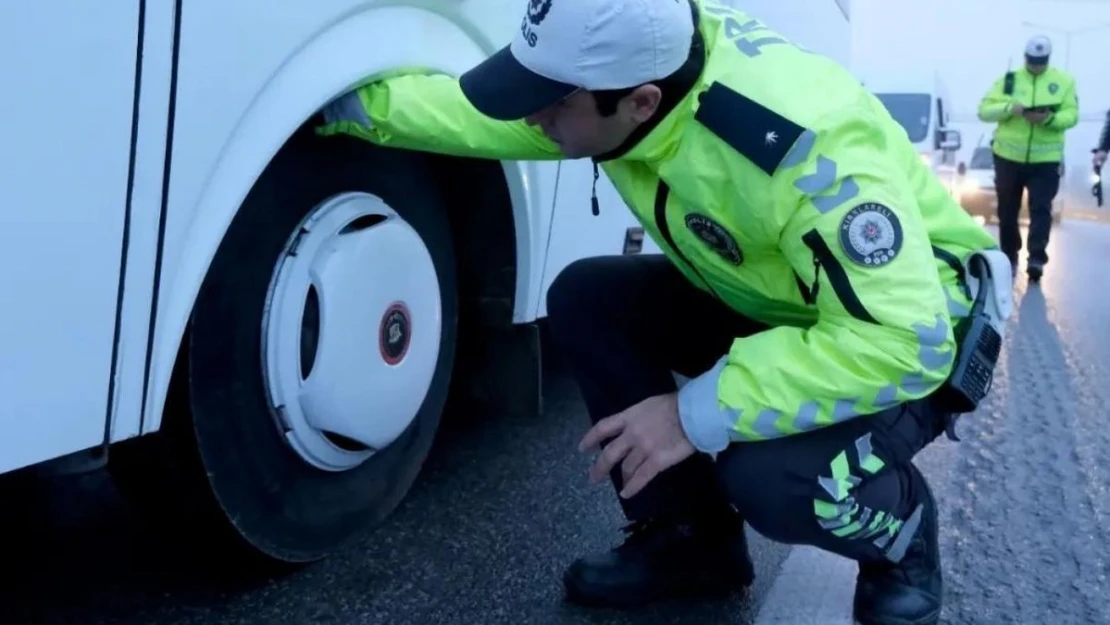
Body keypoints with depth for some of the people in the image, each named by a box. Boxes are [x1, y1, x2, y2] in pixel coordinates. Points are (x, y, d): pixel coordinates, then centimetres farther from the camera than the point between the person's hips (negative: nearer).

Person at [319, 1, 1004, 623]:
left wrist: (698, 413, -39)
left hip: (914, 331, -7)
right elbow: (495, 114, -1)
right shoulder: (639, 55, -15)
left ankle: (903, 546, 2)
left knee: (768, 472, -34)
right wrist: (348, 105, -6)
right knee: (586, 299, -9)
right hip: (768, 297, 7)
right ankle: (692, 538, 4)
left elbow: (904, 344, -40)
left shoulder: (809, 146, -38)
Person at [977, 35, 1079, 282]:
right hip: (1008, 157, 1)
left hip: (1046, 159, -1)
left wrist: (1050, 119, -24)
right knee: (1007, 211, 8)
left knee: (1041, 209, -9)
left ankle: (1036, 258, -12)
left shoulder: (1064, 81, 4)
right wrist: (1008, 108, -20)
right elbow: (984, 110, -1)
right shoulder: (1008, 79, 5)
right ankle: (1009, 257, 21)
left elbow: (1072, 115, -3)